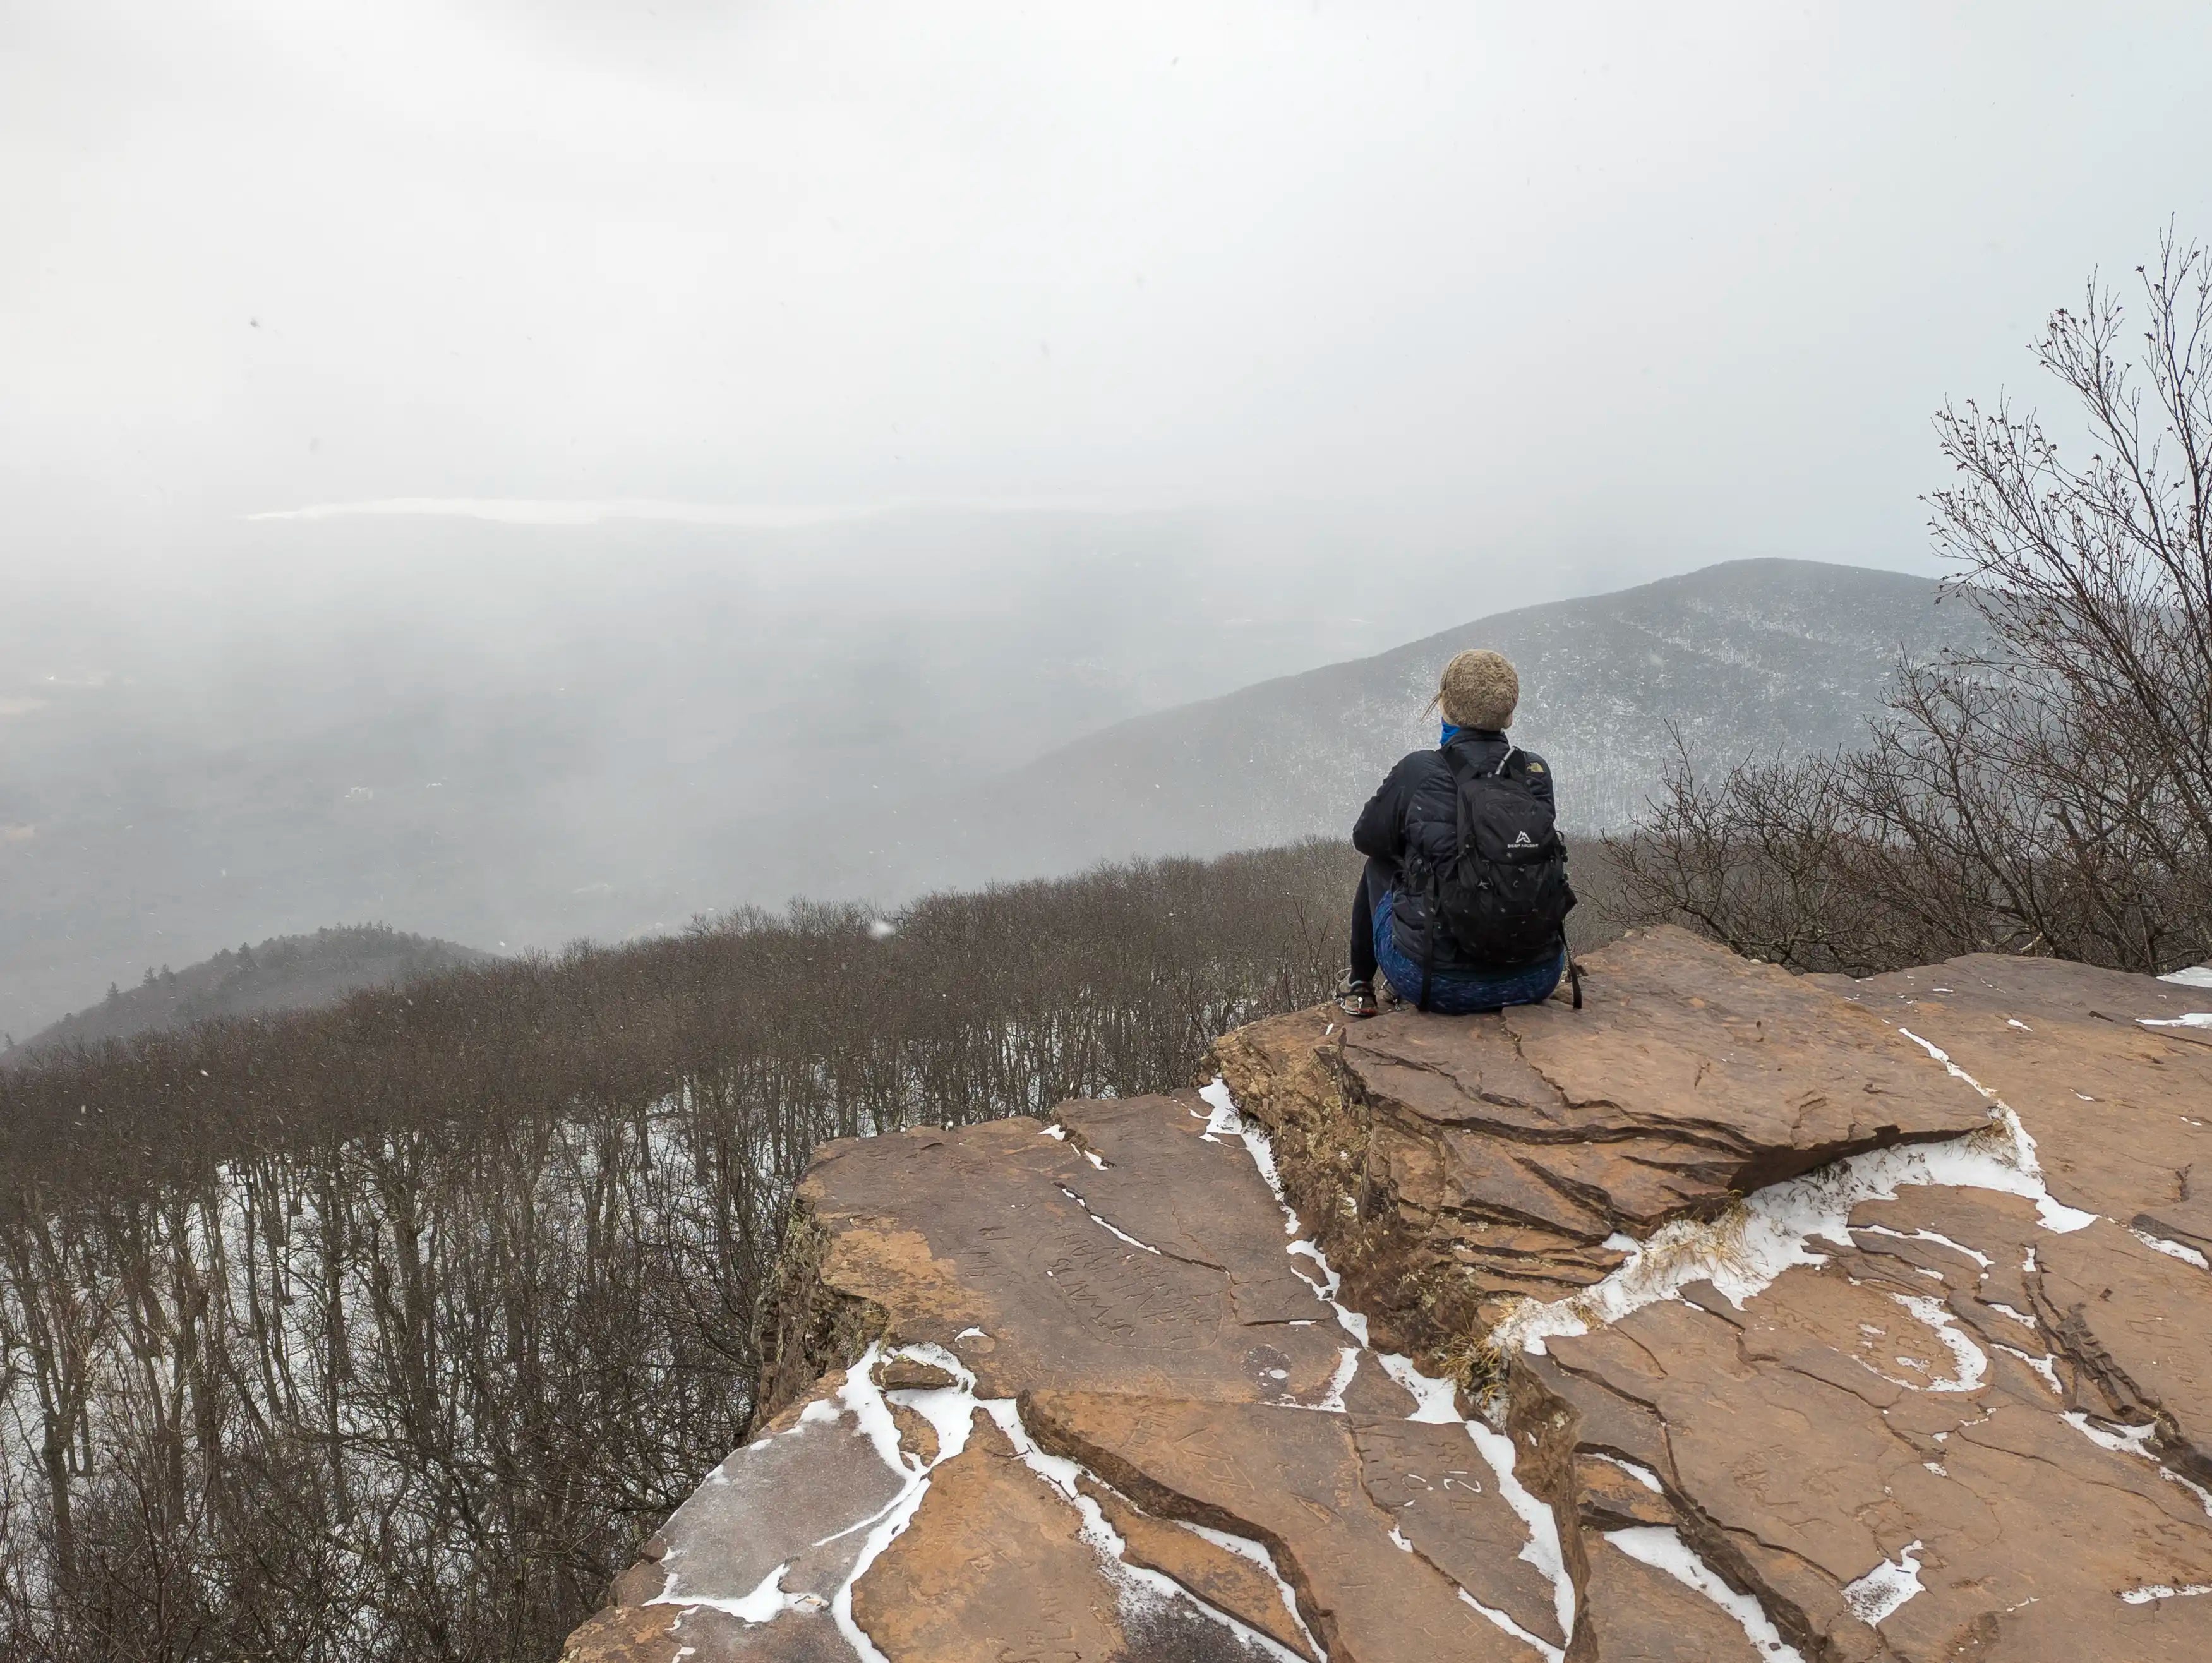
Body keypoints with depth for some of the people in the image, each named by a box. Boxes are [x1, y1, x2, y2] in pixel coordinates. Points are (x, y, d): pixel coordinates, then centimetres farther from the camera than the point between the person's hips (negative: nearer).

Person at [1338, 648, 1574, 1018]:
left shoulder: (1419, 772, -11)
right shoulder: (1537, 772, -1)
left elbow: (1366, 838, 6)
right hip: (1537, 980, 3)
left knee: (1381, 866, 25)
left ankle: (1359, 987, 39)